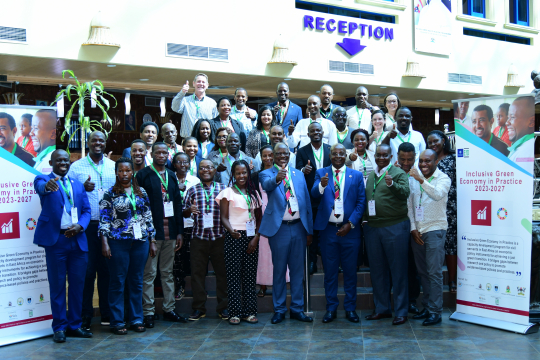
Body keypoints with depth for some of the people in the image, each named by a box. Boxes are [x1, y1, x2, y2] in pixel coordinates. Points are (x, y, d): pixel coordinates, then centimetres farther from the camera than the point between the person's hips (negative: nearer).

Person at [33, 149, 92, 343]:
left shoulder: (78, 184, 16)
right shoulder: (44, 179, 2)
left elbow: (87, 210, 12)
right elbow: (40, 186, -23)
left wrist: (80, 226, -8)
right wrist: (48, 185, -47)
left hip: (78, 239, 4)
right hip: (55, 240, -4)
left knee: (77, 284, 8)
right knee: (57, 285, 2)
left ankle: (75, 325, 19)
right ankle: (59, 327, 12)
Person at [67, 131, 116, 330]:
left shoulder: (113, 166, 11)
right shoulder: (76, 167, 4)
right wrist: (83, 189, -15)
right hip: (86, 226, -2)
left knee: (107, 270, 8)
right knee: (87, 271, 0)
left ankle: (107, 314, 18)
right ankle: (85, 316, 11)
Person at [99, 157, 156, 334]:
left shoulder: (141, 192, 11)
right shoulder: (110, 193, 0)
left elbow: (148, 217, 13)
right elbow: (103, 219, -4)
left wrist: (152, 241, 10)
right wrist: (104, 243, -11)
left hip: (140, 241, 4)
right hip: (118, 242, -3)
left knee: (137, 282, 8)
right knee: (117, 282, 1)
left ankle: (136, 319, 17)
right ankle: (117, 321, 9)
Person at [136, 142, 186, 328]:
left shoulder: (171, 176, 15)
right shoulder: (143, 175, -2)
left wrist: (179, 231, 11)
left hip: (170, 232, 5)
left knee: (168, 272, 11)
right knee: (149, 273, -1)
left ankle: (169, 309, 18)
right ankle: (148, 312, 6)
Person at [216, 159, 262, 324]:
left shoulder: (253, 193, 14)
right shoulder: (227, 192, 2)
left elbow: (259, 217, 13)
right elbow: (224, 217, -4)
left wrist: (256, 238, 0)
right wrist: (231, 231, -24)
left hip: (251, 237, 4)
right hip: (234, 237, -4)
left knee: (250, 274, 3)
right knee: (234, 274, -3)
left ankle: (249, 311, 10)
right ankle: (235, 312, 3)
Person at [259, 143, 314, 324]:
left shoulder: (299, 174, 12)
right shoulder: (266, 174, 1)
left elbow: (307, 201, 12)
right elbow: (267, 185, -24)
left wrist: (309, 230, 9)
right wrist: (277, 179, -47)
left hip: (298, 227, 4)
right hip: (279, 228, -3)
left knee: (297, 270, 10)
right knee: (279, 270, 5)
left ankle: (297, 309, 20)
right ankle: (279, 309, 15)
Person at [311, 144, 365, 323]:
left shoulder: (356, 175, 6)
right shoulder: (321, 173, 6)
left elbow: (361, 202, 1)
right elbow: (314, 194, -11)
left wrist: (351, 224, -9)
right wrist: (321, 185, -33)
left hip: (349, 230, 0)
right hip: (328, 229, 0)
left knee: (350, 271, 7)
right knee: (330, 271, 7)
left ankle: (350, 308, 19)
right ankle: (331, 308, 17)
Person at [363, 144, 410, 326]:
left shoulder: (399, 173, -3)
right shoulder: (370, 176, 15)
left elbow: (405, 192, -20)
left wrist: (392, 184, -37)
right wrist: (365, 220, 13)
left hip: (395, 227, -6)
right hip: (372, 227, 6)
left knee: (398, 270, 1)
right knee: (377, 270, 13)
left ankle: (401, 311, 10)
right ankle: (382, 308, 25)